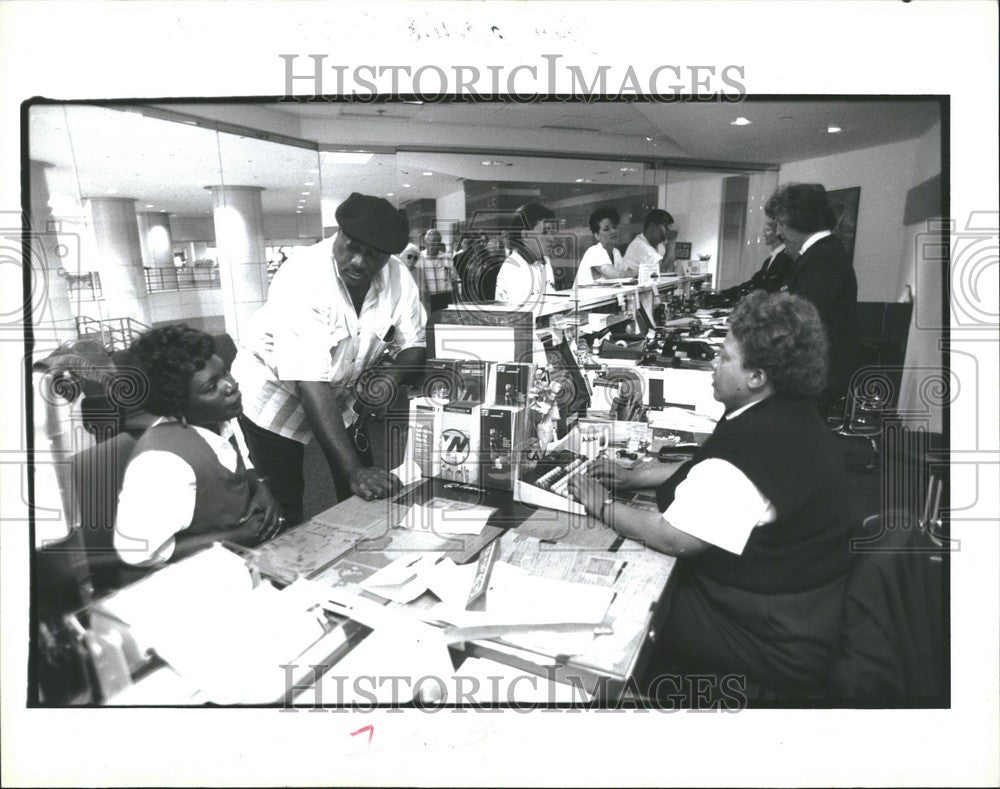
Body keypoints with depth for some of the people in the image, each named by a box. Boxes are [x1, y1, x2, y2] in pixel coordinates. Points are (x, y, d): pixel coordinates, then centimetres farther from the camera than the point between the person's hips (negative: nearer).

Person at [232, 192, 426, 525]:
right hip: (276, 393, -4)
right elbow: (310, 385, -37)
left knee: (369, 495, 6)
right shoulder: (301, 280, -32)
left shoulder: (398, 278, -16)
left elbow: (414, 347, -7)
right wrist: (354, 471, -42)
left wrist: (391, 375, -32)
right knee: (284, 505, 0)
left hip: (344, 393, 5)